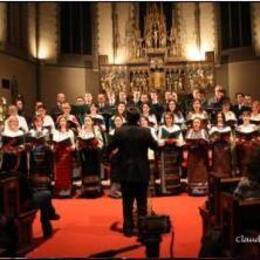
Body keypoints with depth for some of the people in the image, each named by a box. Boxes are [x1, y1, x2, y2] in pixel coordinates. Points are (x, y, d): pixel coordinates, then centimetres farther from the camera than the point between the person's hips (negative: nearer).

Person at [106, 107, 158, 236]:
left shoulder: (119, 132, -9)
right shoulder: (145, 132, -10)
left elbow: (109, 148, 0)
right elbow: (155, 146, 2)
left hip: (125, 171, 0)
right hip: (142, 171, 0)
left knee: (127, 202, 11)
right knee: (142, 202, 12)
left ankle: (128, 228, 17)